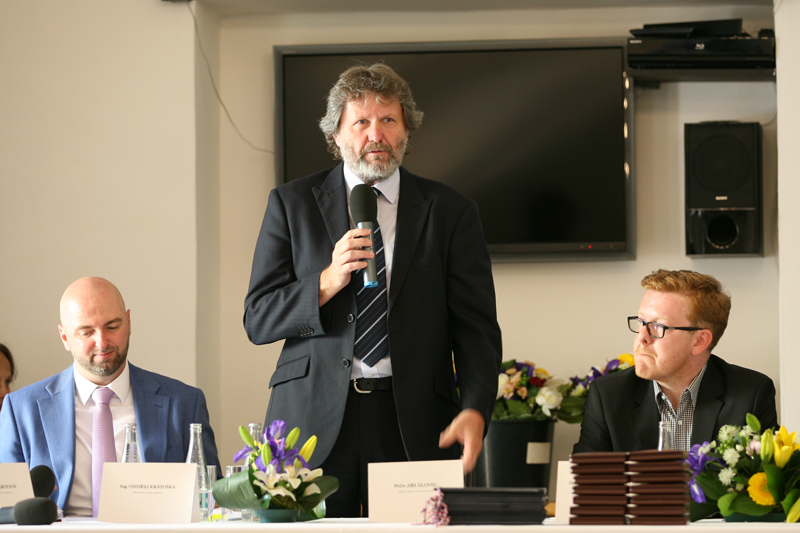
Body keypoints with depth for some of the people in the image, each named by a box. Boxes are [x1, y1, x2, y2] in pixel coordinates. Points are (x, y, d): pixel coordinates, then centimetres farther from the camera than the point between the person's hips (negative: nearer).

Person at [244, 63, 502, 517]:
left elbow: (476, 329, 3)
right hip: (314, 420, 0)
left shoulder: (451, 212, 8)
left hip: (414, 425, 0)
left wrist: (474, 411, -14)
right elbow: (257, 319, 4)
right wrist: (328, 282, -13)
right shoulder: (292, 204, 9)